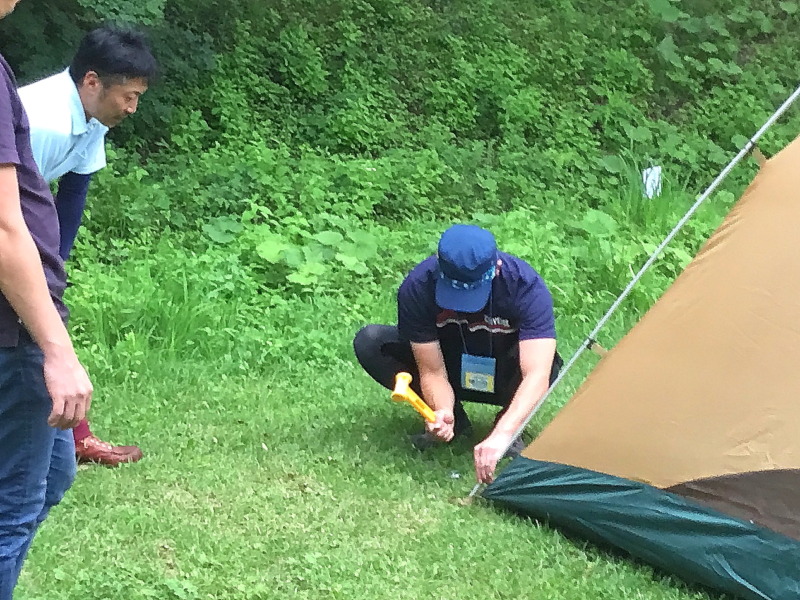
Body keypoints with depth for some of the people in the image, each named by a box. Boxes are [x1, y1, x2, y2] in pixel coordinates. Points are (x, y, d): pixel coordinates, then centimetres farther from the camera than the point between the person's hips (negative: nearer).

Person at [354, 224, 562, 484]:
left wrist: (502, 435, -57)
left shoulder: (526, 286, -34)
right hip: (452, 375, 2)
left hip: (503, 379, -2)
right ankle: (454, 420, -7)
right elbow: (432, 371, -24)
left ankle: (506, 424, -5)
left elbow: (537, 375, -43)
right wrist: (442, 411, -47)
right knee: (370, 343, -22)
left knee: (546, 363, -38)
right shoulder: (417, 287, -28)